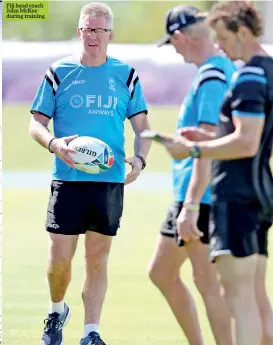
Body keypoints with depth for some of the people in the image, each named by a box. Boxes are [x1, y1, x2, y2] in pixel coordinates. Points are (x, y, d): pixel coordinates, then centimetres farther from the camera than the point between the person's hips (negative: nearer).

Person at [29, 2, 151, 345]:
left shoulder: (126, 75, 7)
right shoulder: (59, 73, 3)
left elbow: (141, 126, 10)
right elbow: (36, 123, 4)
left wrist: (139, 157, -9)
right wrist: (53, 143, -18)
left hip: (110, 181, 1)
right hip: (68, 179, -1)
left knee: (97, 258, 4)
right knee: (60, 256, -4)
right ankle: (57, 310, 23)